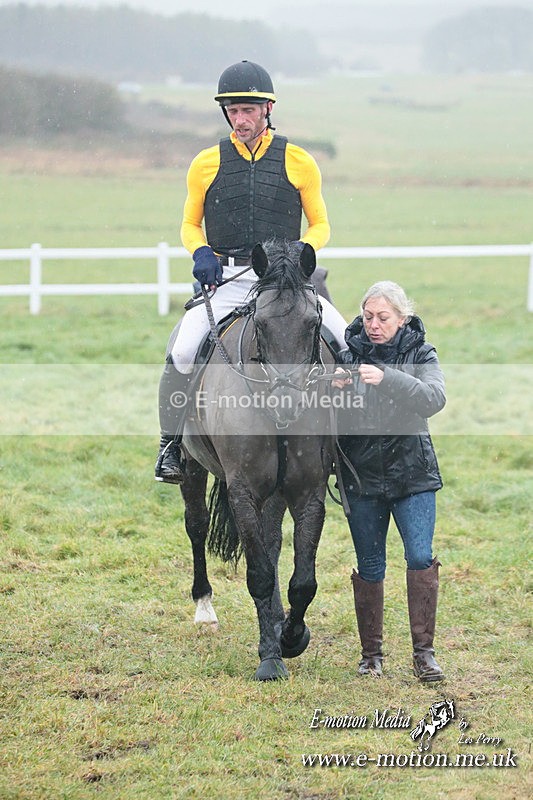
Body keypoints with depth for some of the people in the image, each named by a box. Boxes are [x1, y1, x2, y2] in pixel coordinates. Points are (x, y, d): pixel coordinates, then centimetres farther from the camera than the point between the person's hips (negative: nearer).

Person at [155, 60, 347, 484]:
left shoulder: (299, 163, 7)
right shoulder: (206, 165, 9)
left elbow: (320, 225, 14)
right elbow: (190, 225, 19)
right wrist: (201, 253, -4)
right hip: (226, 282, 0)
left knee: (348, 341, -19)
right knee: (182, 352, -25)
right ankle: (172, 442, -6)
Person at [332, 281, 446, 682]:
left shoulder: (420, 354, 0)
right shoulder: (349, 352, 2)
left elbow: (434, 398, -19)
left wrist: (388, 379, -33)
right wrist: (332, 389, -22)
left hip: (412, 473, -1)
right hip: (362, 475, 1)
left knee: (421, 558, -11)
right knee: (370, 569, 6)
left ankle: (424, 652, -5)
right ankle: (371, 654, 16)